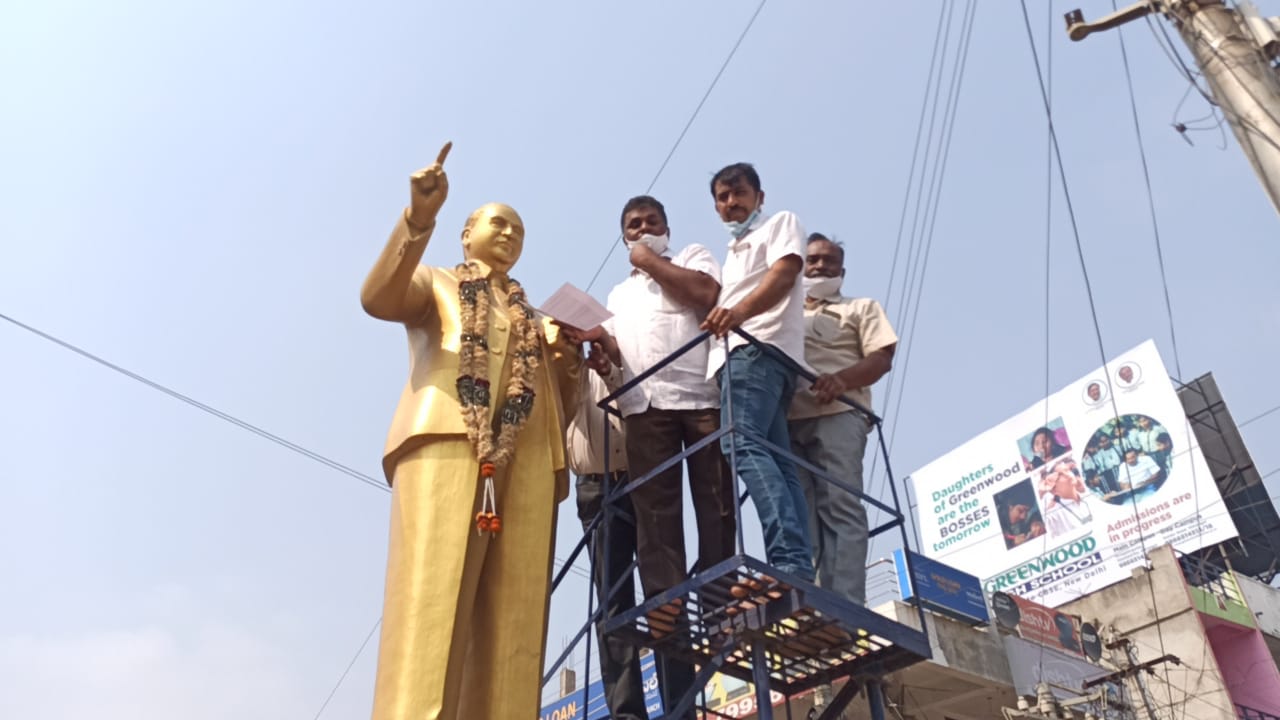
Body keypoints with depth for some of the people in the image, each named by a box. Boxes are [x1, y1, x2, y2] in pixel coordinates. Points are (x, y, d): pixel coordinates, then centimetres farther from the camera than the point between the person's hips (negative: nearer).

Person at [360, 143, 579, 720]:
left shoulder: (535, 320, 33)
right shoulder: (434, 285, 24)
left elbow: (559, 407, 27)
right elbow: (376, 298, 0)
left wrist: (569, 363, 6)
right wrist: (418, 219, -14)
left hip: (526, 458, 4)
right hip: (447, 441, -4)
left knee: (512, 619, -9)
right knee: (431, 603, -19)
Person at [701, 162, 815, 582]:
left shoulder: (781, 223, 13)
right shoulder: (733, 254, 37)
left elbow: (783, 275, -8)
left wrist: (740, 311, -26)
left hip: (760, 348, -8)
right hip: (738, 352, 8)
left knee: (741, 444, -27)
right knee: (776, 461, -6)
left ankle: (789, 564, -37)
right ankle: (798, 570, -15)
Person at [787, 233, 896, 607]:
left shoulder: (861, 307, 22)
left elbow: (882, 357, 6)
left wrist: (841, 379, -14)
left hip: (837, 414, -3)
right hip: (784, 418, 3)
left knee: (840, 508, -15)